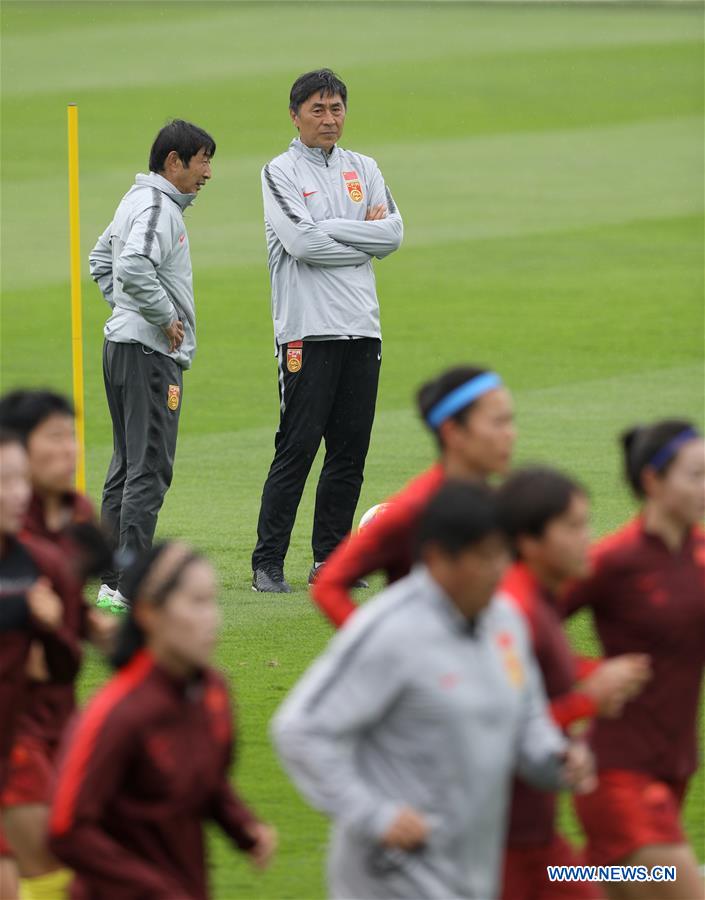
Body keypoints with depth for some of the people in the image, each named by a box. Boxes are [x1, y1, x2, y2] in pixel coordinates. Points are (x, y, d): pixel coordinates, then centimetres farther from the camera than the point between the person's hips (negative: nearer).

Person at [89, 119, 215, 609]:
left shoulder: (138, 201, 17)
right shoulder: (156, 207, -16)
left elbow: (102, 260, 29)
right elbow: (133, 267, -31)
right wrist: (166, 318, -20)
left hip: (125, 345, 11)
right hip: (150, 352, -11)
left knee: (127, 467, 13)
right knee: (149, 469, -10)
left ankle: (113, 581, 16)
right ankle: (132, 588, -12)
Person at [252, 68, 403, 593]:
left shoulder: (364, 170, 16)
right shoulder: (281, 173, 0)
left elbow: (393, 234, 3)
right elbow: (302, 242, -15)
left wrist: (332, 230, -6)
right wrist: (363, 236, -5)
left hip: (361, 331, 5)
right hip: (307, 331, -5)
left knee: (350, 451, 6)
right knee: (297, 448, -8)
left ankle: (330, 558, 13)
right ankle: (268, 562, -5)